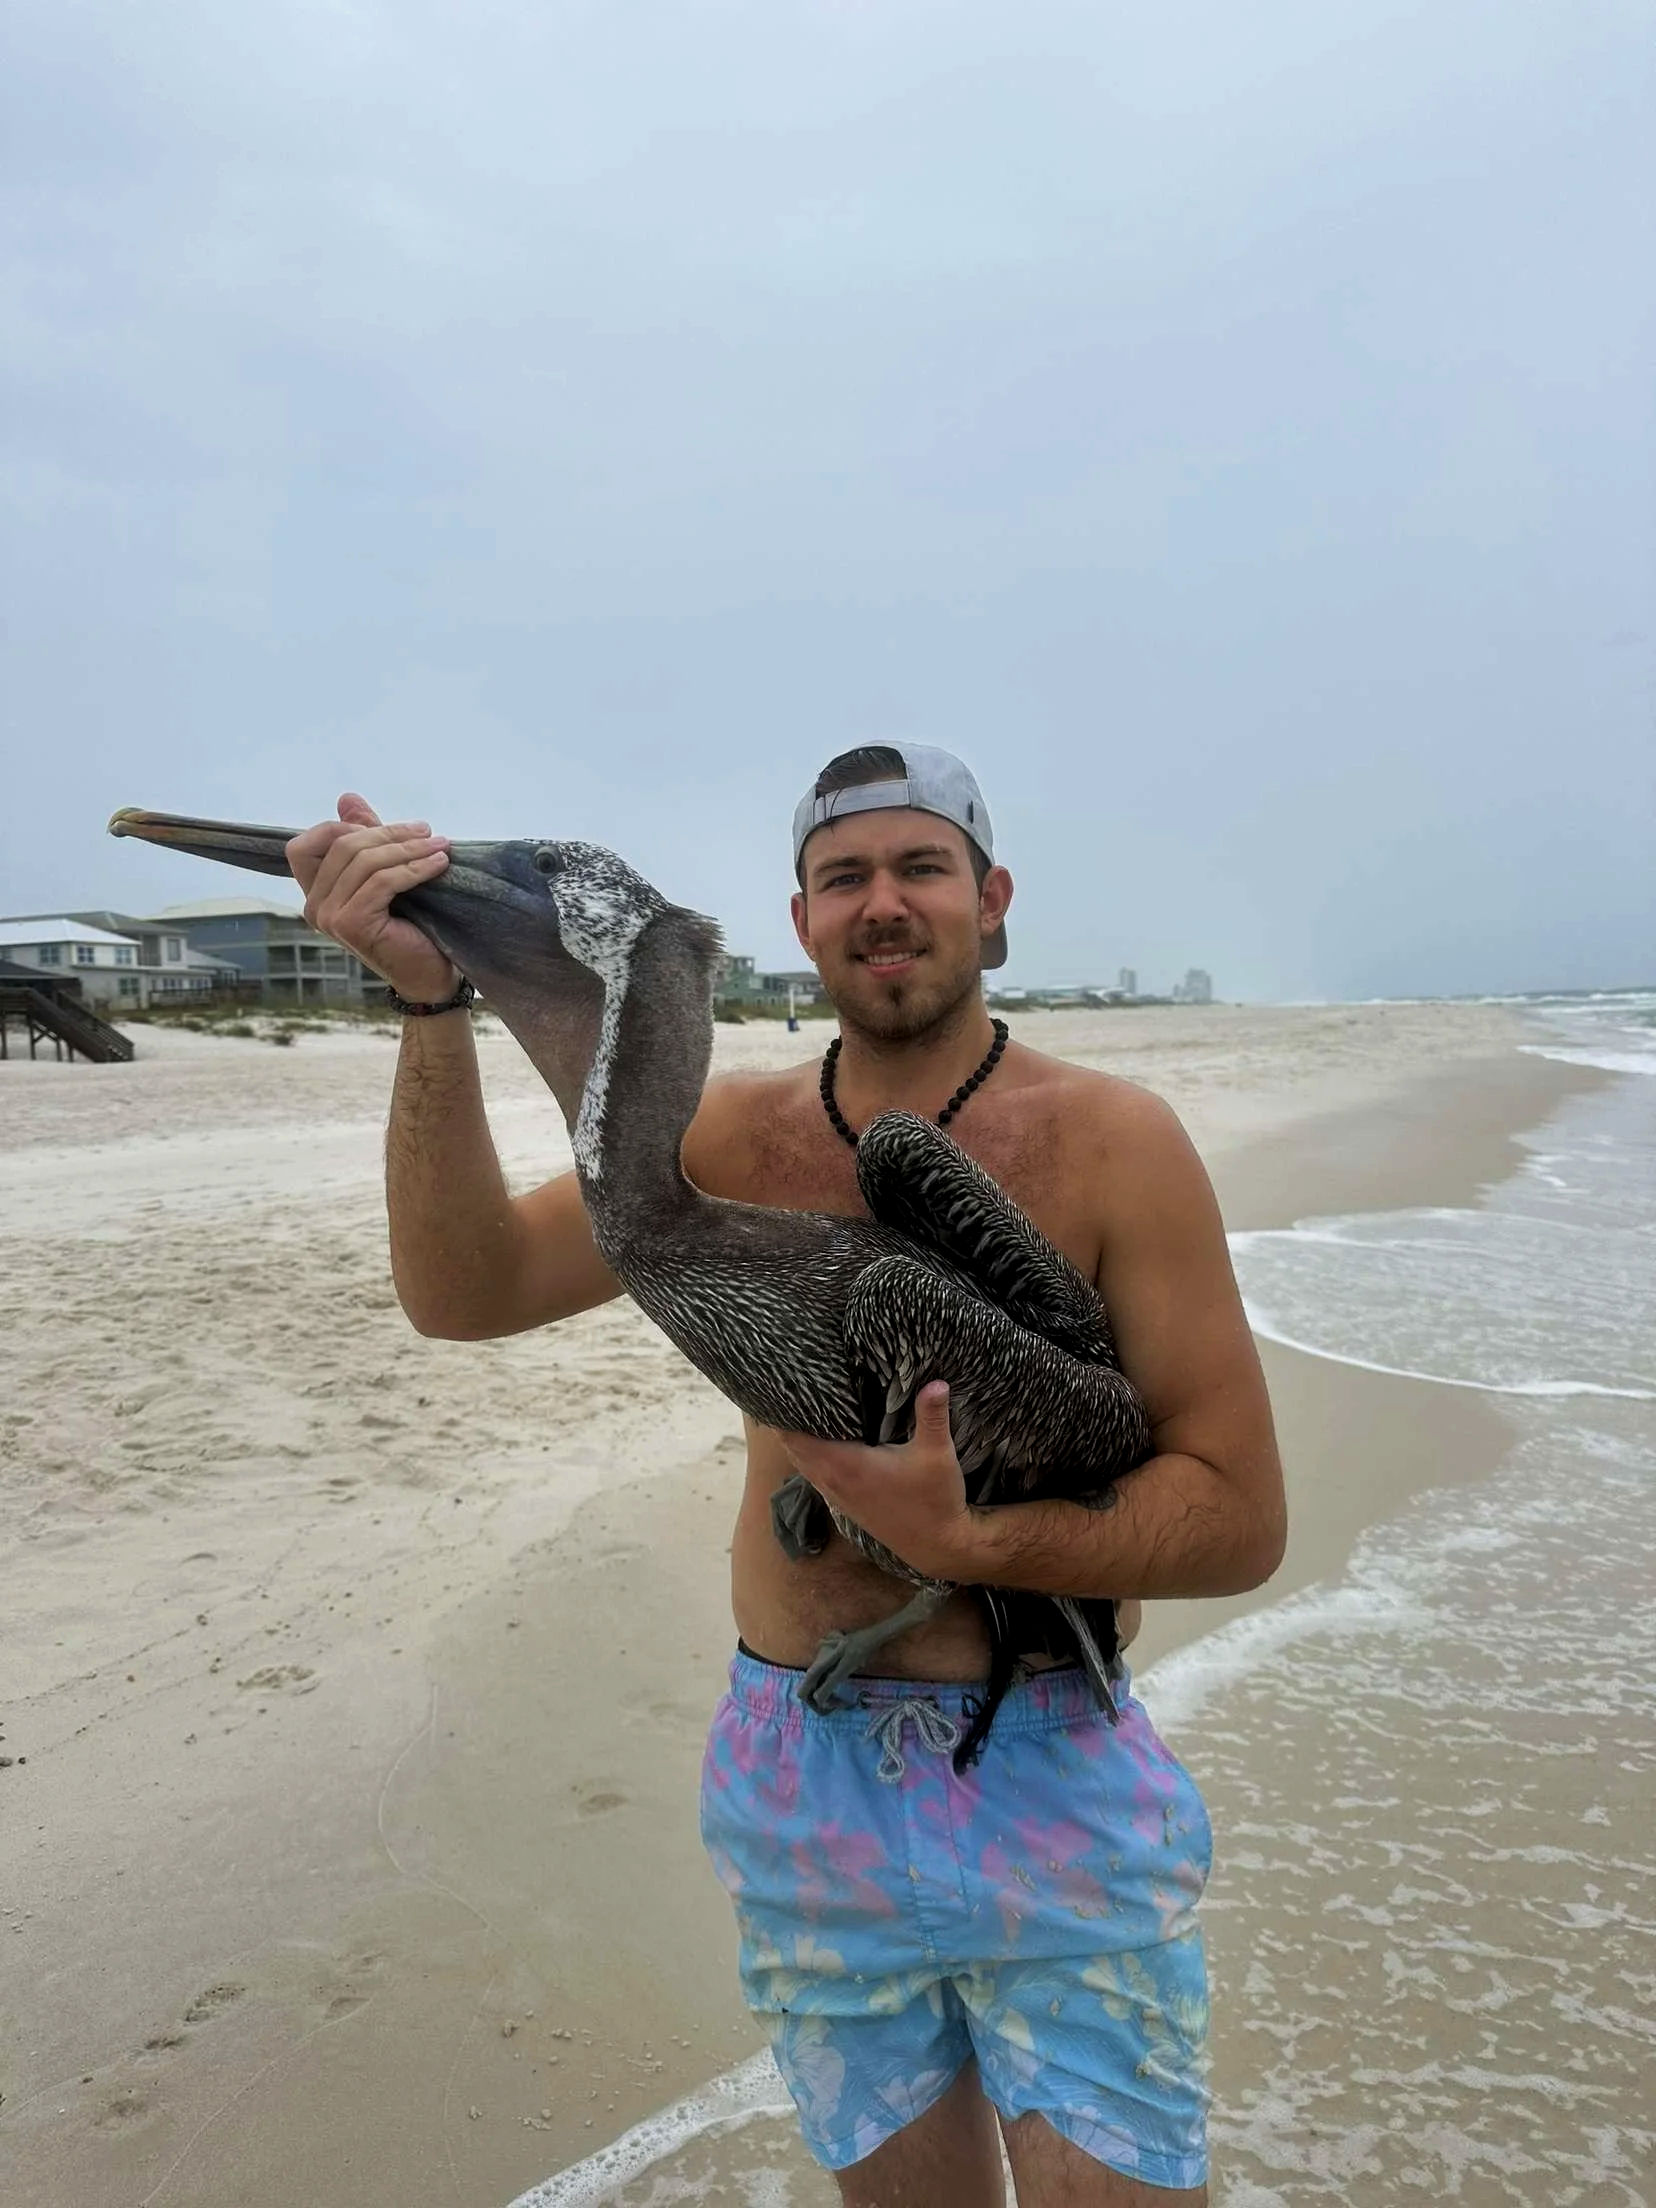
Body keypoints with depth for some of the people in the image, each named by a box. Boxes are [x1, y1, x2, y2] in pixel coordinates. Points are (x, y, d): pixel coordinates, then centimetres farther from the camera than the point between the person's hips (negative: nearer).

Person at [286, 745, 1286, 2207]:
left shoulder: (1110, 1141, -11)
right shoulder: (740, 1137, -1)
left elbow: (1241, 1520, -11)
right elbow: (465, 1291, -11)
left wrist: (968, 1544, -25)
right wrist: (433, 999, -22)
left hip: (1056, 1795, -2)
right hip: (803, 1791, 3)